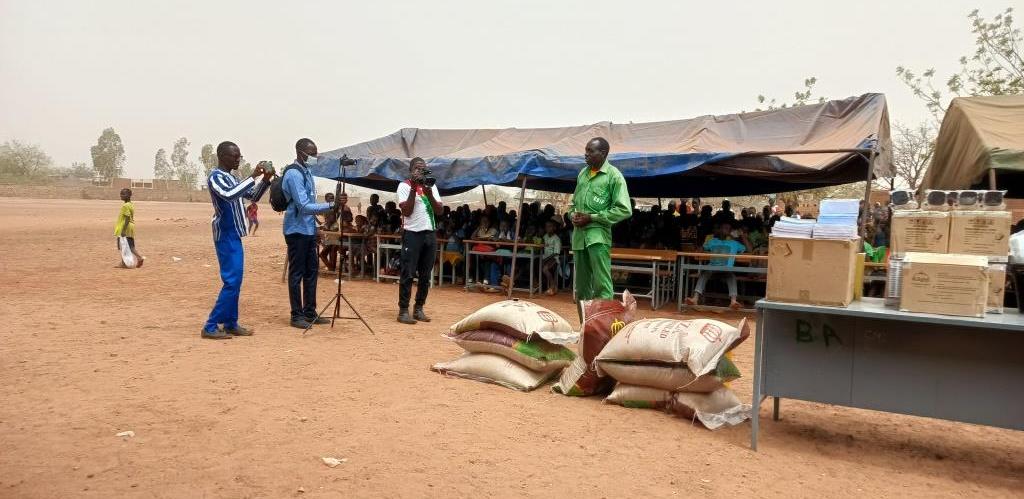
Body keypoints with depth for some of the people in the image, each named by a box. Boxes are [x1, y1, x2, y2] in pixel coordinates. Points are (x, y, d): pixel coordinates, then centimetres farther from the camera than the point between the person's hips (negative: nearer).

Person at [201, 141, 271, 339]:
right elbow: (229, 195, -32)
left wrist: (265, 180, 5)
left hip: (234, 235, 10)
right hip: (226, 236, -10)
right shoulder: (215, 177, -12)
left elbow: (253, 197, 21)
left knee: (236, 281, 11)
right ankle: (210, 327, -7)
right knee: (231, 281, -11)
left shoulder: (231, 178, 16)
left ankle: (230, 324, 17)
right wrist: (253, 176, -28)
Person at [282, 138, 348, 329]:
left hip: (309, 229, 9)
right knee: (297, 273, -2)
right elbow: (303, 206, -25)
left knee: (311, 271, 12)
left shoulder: (306, 171, 11)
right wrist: (332, 205, -29)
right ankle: (296, 316, 5)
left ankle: (310, 313, 20)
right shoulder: (294, 174, -18)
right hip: (297, 230, -9)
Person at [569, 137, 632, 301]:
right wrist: (573, 215, 2)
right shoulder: (582, 173, 14)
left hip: (598, 234, -6)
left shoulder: (613, 175, -5)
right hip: (579, 234, 6)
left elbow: (624, 210, -10)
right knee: (581, 283, 13)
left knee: (601, 284, -11)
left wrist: (592, 218, -13)